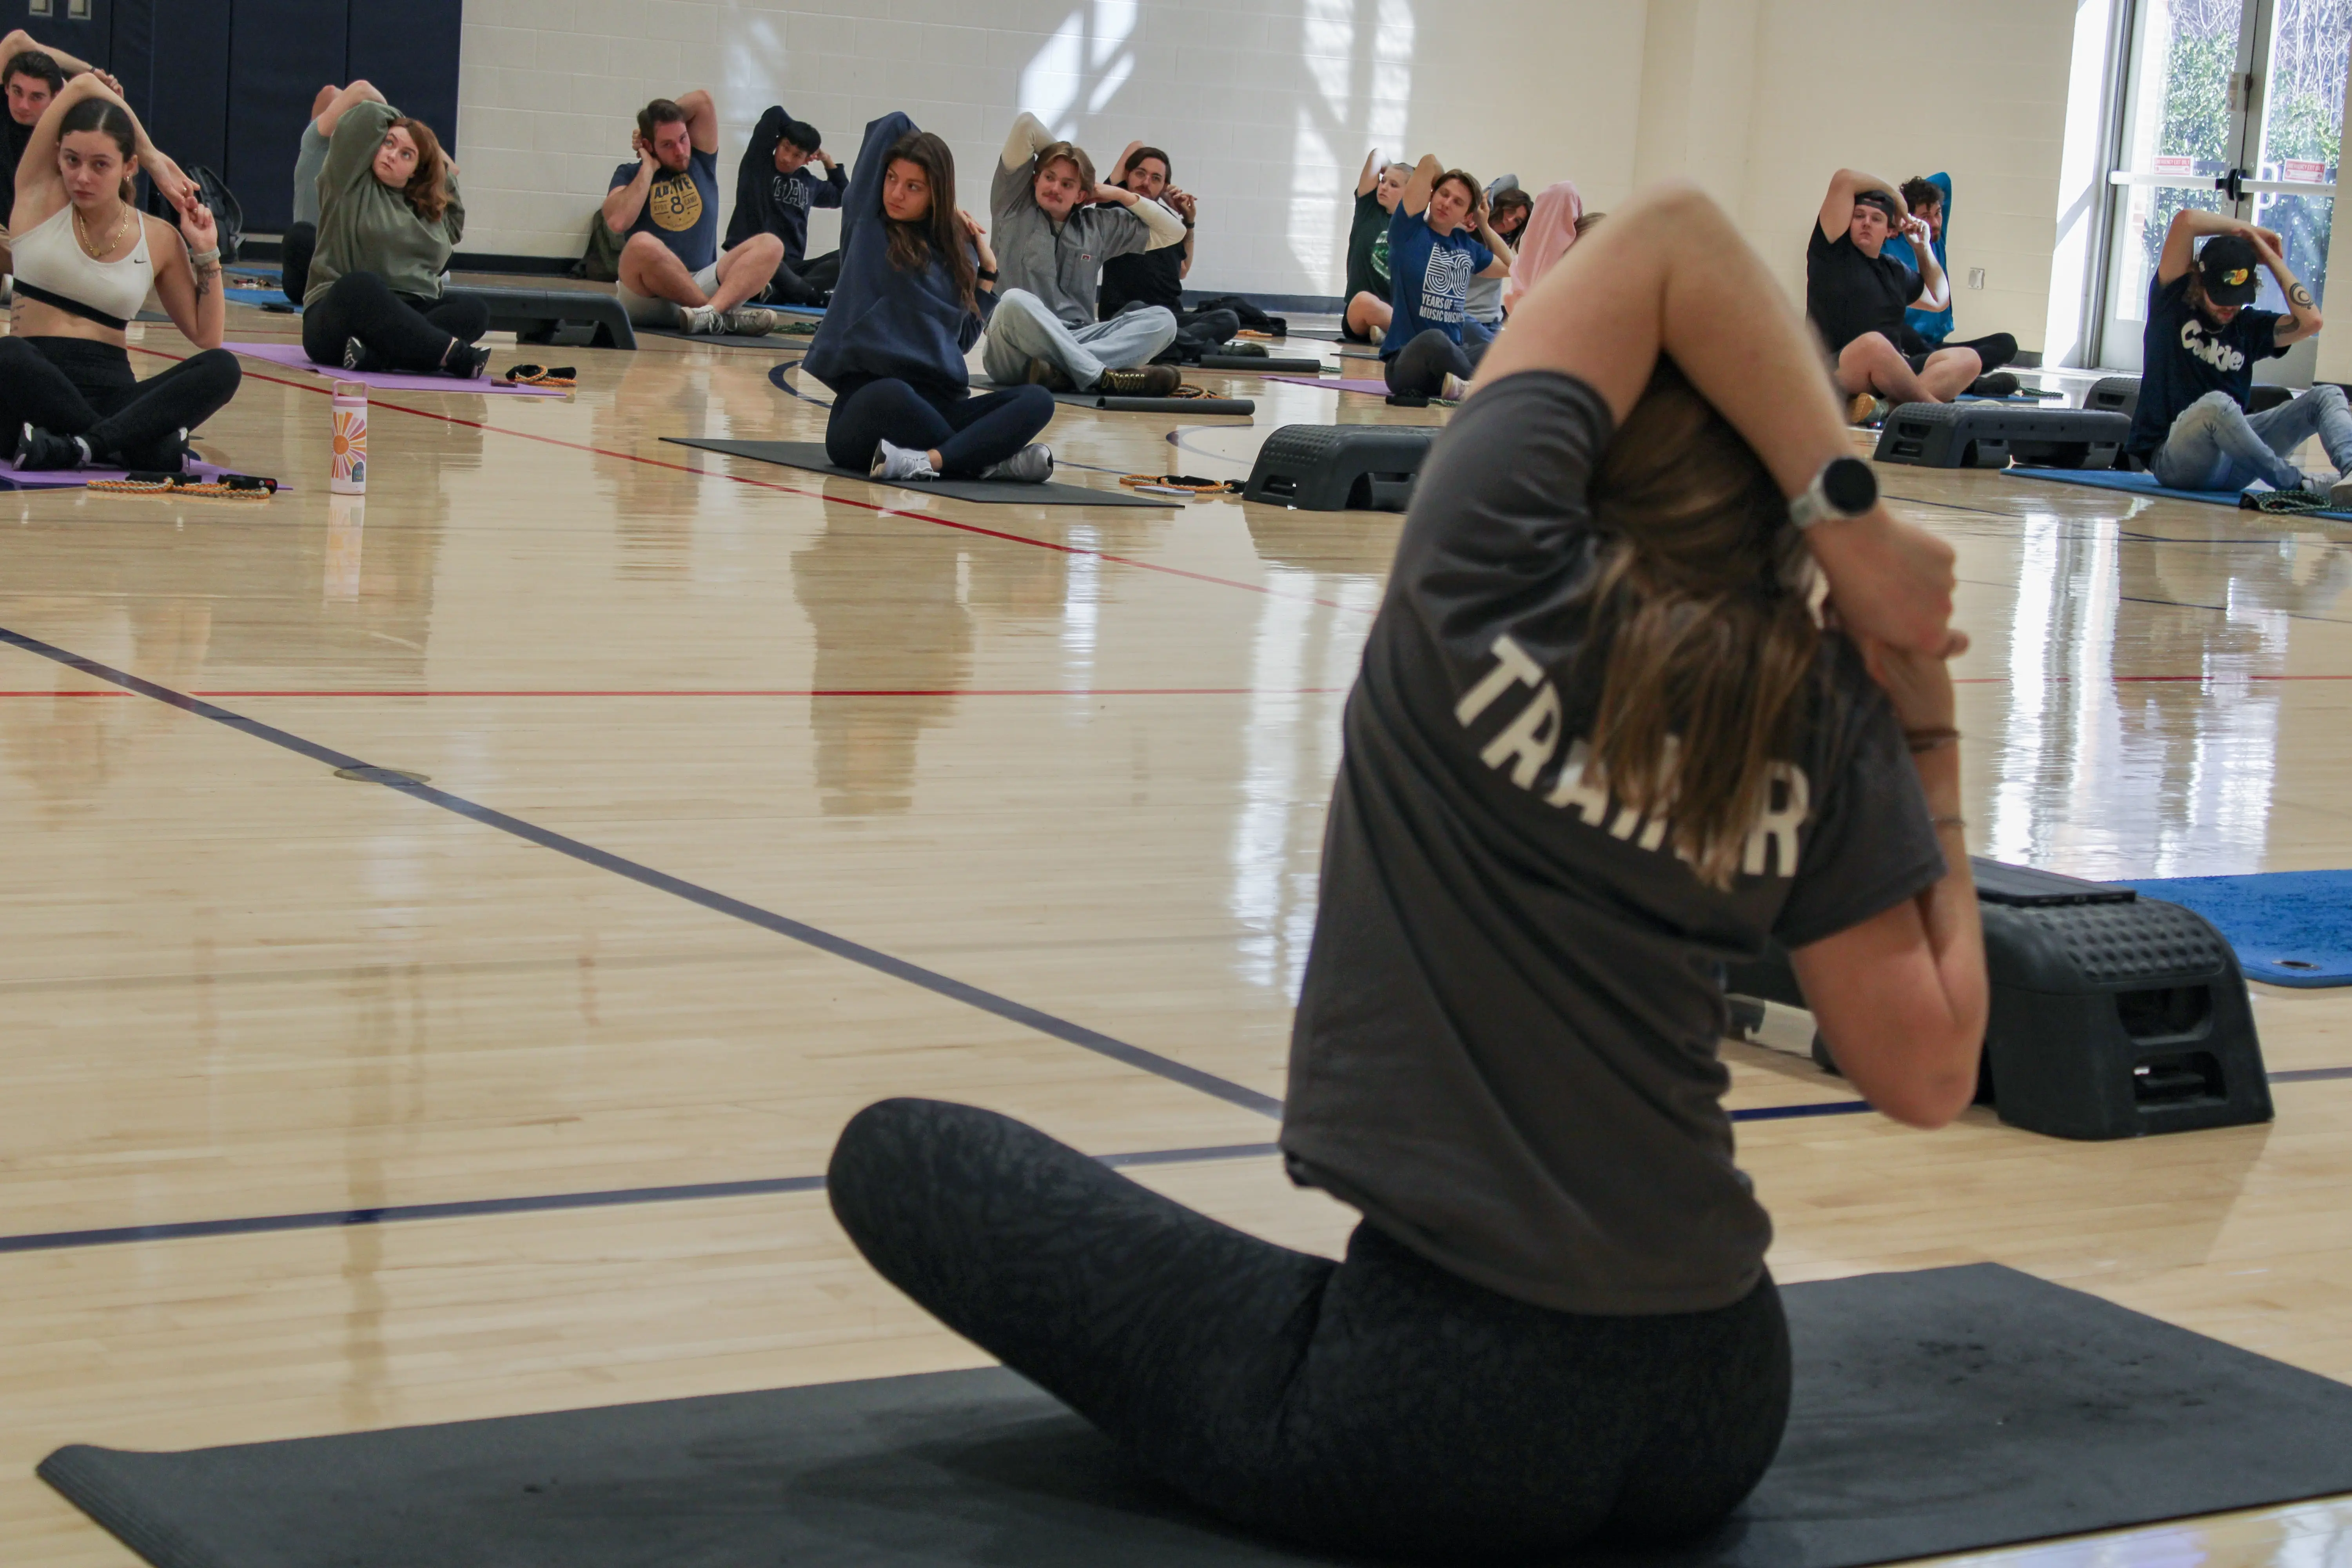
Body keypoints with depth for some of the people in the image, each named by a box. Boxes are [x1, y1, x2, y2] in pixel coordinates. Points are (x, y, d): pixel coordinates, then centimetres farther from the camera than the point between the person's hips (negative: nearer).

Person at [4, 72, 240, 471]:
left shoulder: (159, 239, 10)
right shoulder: (41, 196, 6)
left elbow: (206, 338, 13)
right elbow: (84, 85, 1)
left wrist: (206, 253, 6)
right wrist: (156, 160, 9)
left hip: (113, 394, 2)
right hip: (36, 385, -2)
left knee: (221, 368, -27)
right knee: (8, 357, -39)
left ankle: (80, 447, -42)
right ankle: (146, 446, -35)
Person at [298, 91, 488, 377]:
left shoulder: (433, 207, 19)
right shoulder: (351, 183, 4)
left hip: (409, 319, 5)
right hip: (342, 312, -5)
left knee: (473, 309, -23)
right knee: (360, 286, -39)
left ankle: (373, 357, -43)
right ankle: (456, 355, -46)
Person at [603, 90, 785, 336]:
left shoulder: (700, 163, 15)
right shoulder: (630, 175, 7)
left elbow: (703, 101, 4)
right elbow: (617, 222, -14)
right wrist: (648, 169, -4)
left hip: (703, 285, 3)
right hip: (649, 296, -3)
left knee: (770, 245, -18)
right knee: (643, 245, -36)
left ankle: (709, 313, -45)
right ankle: (726, 316, -29)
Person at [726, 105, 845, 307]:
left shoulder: (809, 183, 18)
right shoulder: (758, 163, 5)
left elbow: (843, 196, 37)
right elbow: (775, 114, -1)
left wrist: (828, 162, 26)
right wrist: (803, 134, 13)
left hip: (791, 266, 5)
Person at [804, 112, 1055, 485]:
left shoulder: (955, 248, 16)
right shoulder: (866, 224, 7)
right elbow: (894, 125, 8)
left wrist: (988, 269, 16)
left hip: (939, 405, 5)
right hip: (866, 398, -5)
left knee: (1037, 401, -21)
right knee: (891, 395, -42)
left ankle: (930, 460, -41)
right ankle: (991, 461, -27)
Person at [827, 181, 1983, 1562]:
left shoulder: (1493, 585, -13)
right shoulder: (1826, 731, -3)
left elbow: (1667, 238, -6)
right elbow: (1930, 1075, -1)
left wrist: (1854, 527, -10)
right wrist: (1929, 747, 5)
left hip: (1443, 1418, -6)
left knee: (898, 1155, 10)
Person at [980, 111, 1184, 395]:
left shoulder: (1099, 226, 21)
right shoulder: (1016, 209, 11)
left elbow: (1174, 233, 24)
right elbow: (1025, 124, 4)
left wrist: (1123, 196, 19)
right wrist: (1058, 152, 20)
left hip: (1075, 343, 4)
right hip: (1015, 348, -4)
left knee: (1162, 320, -19)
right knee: (1015, 301, -39)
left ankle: (1063, 371, -43)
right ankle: (1103, 377, -43)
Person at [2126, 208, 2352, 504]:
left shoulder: (2250, 326, 14)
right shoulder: (2174, 303, 3)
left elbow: (2310, 321, -5)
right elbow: (2185, 221, -8)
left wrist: (2271, 258, 4)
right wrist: (2249, 231, 6)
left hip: (2231, 457, 5)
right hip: (2172, 459, -5)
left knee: (2327, 397, -9)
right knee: (2216, 404, -39)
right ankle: (2300, 486, -36)